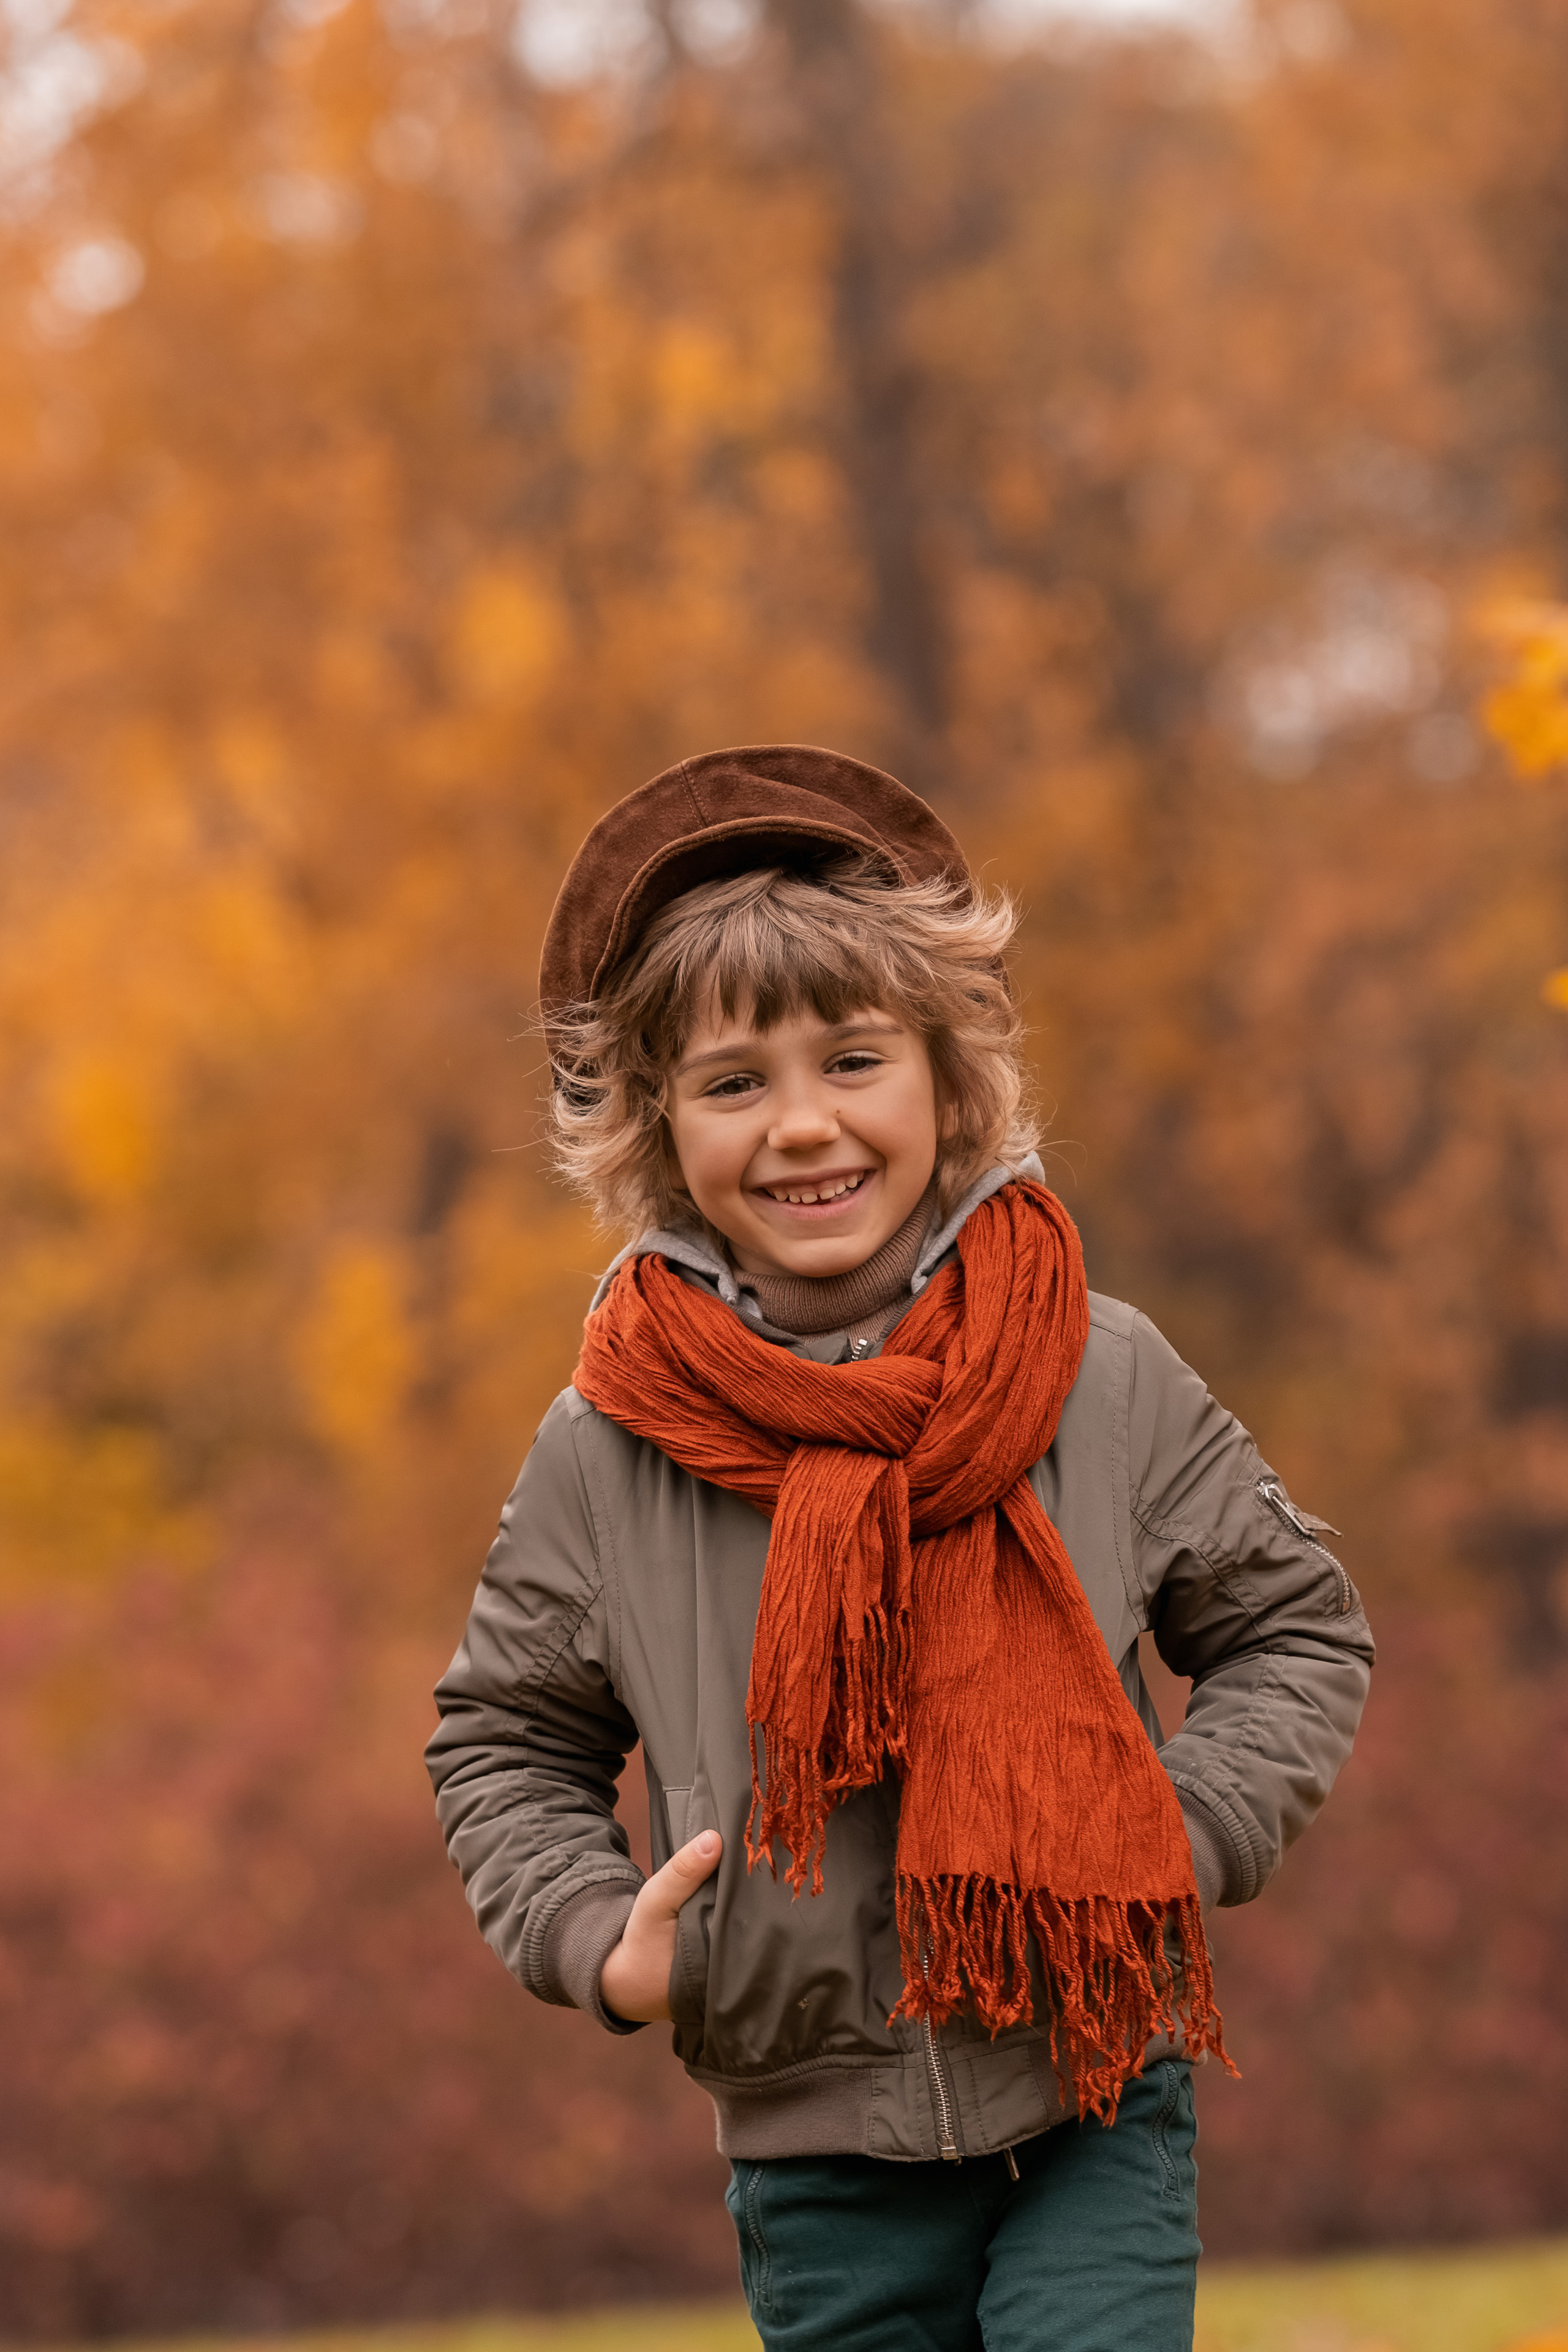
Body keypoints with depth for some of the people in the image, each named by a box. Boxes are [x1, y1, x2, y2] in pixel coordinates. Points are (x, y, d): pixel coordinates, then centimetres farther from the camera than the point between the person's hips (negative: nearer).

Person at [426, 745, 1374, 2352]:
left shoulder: (1104, 1382, -4)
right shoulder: (606, 1451, -4)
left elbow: (1294, 1628, 8)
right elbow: (506, 1744, 10)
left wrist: (1185, 1831, -8)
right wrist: (599, 1942, -7)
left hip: (1093, 2104, -1)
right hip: (817, 2141, 1)